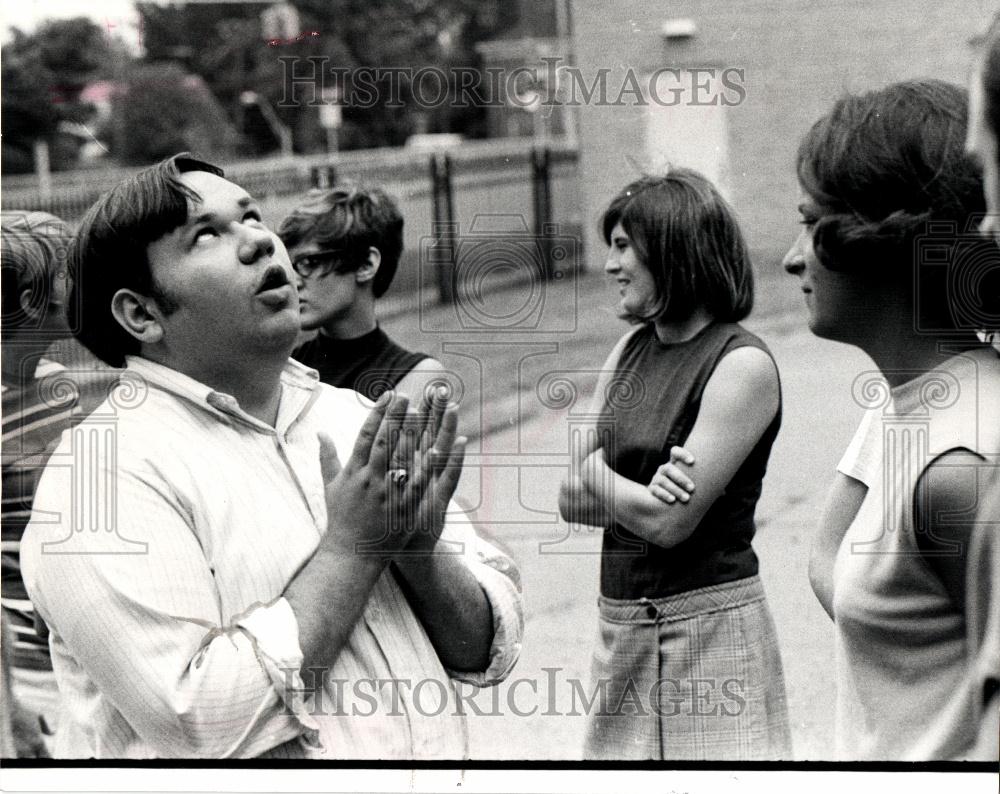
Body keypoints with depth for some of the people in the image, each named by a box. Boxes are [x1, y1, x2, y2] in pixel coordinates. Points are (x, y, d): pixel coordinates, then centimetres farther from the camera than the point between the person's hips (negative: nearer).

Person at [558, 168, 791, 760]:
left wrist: (597, 474, -1)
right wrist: (636, 494, -13)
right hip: (622, 626, 7)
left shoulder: (743, 365, -13)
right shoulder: (632, 349, 9)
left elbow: (671, 522, -18)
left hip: (711, 627, -7)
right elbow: (572, 500, 7)